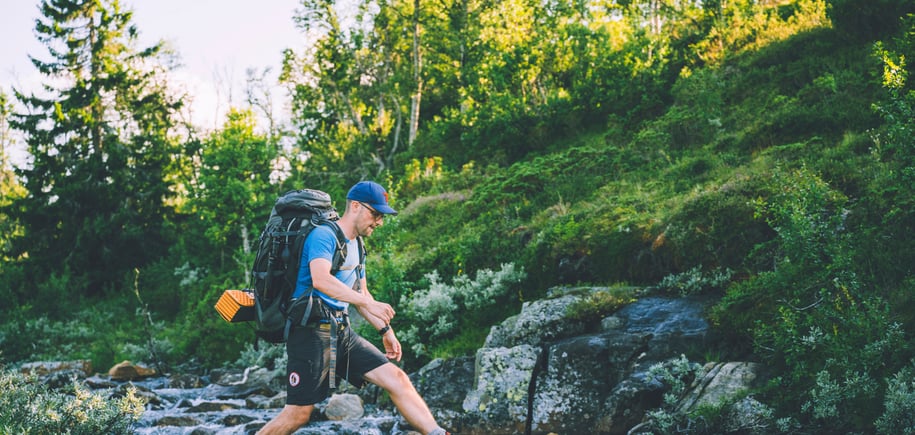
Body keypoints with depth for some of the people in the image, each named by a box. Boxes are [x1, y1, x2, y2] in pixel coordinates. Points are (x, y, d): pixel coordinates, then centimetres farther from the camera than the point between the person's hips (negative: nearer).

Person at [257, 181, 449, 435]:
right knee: (299, 414, -8)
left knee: (396, 378, -5)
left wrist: (385, 331, 19)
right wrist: (369, 304, -31)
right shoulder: (324, 235, -11)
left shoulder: (356, 245, 18)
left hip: (342, 333, 8)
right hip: (312, 331, -8)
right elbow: (321, 280, -28)